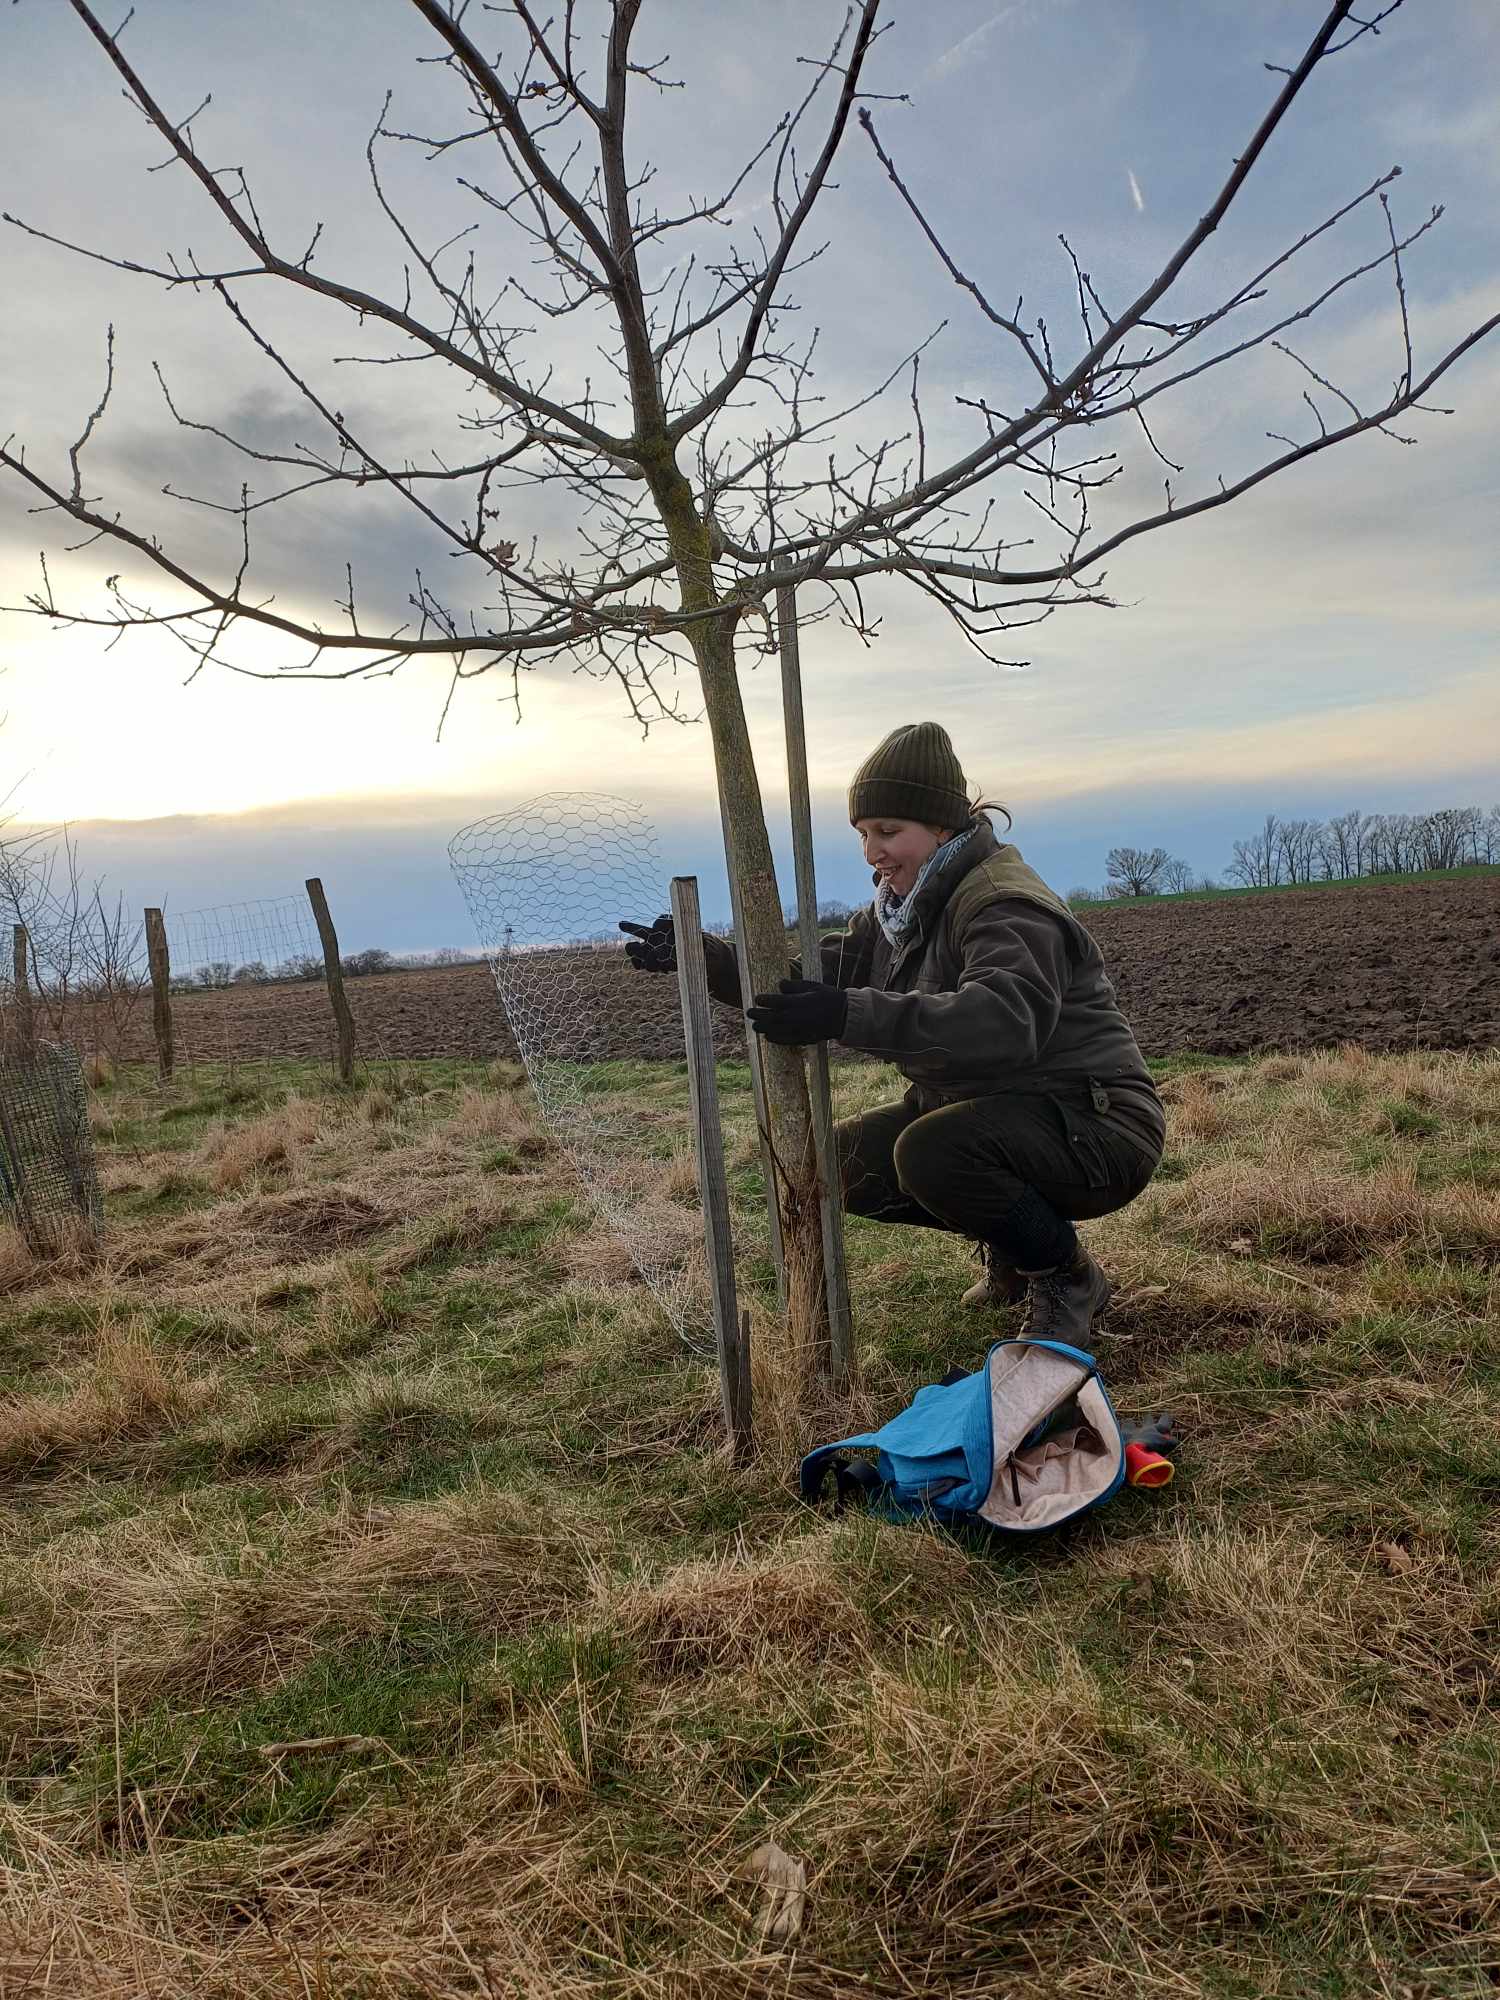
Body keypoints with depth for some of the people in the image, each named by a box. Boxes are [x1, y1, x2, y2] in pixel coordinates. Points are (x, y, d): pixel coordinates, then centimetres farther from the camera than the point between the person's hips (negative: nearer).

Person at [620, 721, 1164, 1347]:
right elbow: (809, 979, 7)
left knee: (931, 1151, -33)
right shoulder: (901, 908, 9)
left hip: (1095, 1125, -9)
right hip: (980, 1108, 9)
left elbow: (1006, 1019, -41)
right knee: (848, 1162, -2)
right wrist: (705, 958, -8)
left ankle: (1068, 1278, -6)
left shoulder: (1006, 906, -21)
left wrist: (849, 1016, -49)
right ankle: (1009, 1247, 15)